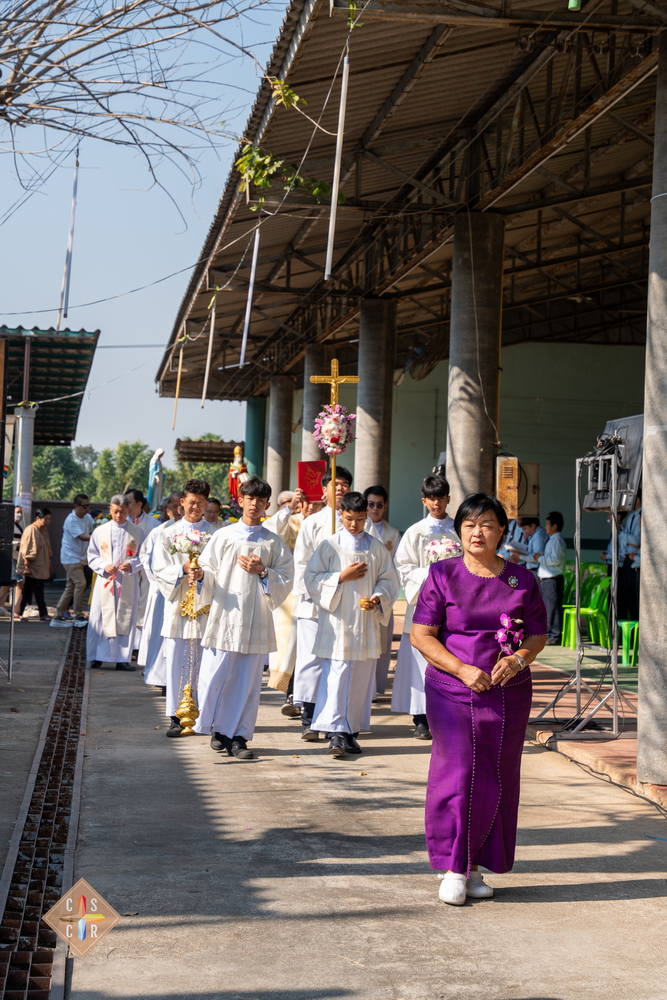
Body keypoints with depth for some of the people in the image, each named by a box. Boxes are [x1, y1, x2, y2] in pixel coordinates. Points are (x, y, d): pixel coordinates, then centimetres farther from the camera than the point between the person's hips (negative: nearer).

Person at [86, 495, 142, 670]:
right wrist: (104, 567, -12)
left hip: (128, 583, 0)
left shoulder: (136, 532, 4)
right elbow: (92, 556, 6)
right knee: (100, 619, 0)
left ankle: (122, 658, 5)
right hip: (105, 581, 0)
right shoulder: (100, 531, 5)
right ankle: (98, 657, 8)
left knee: (125, 619, 0)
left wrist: (131, 565, -15)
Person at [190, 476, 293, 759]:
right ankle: (218, 729, 15)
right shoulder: (223, 536, 8)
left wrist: (262, 572, -10)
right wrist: (200, 575, -14)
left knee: (247, 681, 2)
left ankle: (237, 736, 10)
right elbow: (209, 572, 7)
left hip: (256, 621, 1)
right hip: (224, 617, 0)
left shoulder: (274, 543, 9)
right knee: (215, 677, -3)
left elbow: (286, 580, 5)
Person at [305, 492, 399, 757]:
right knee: (335, 676, -9)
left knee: (361, 679, 5)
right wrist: (341, 577, -12)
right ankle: (336, 733, -9)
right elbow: (311, 578, 0)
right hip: (336, 623, -2)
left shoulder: (377, 548, 8)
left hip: (366, 624, 3)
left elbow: (389, 581, 9)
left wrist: (377, 599, -10)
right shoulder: (329, 545, 2)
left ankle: (351, 732, 15)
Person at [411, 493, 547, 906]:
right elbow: (421, 634, -3)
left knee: (497, 780, 5)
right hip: (452, 693, -2)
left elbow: (539, 635, 10)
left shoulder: (523, 580, 5)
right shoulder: (443, 575, 0)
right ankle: (453, 868, 6)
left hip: (508, 696, 2)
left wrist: (517, 659, -12)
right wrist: (462, 670, -14)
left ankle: (476, 867, 17)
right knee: (456, 775, -5)